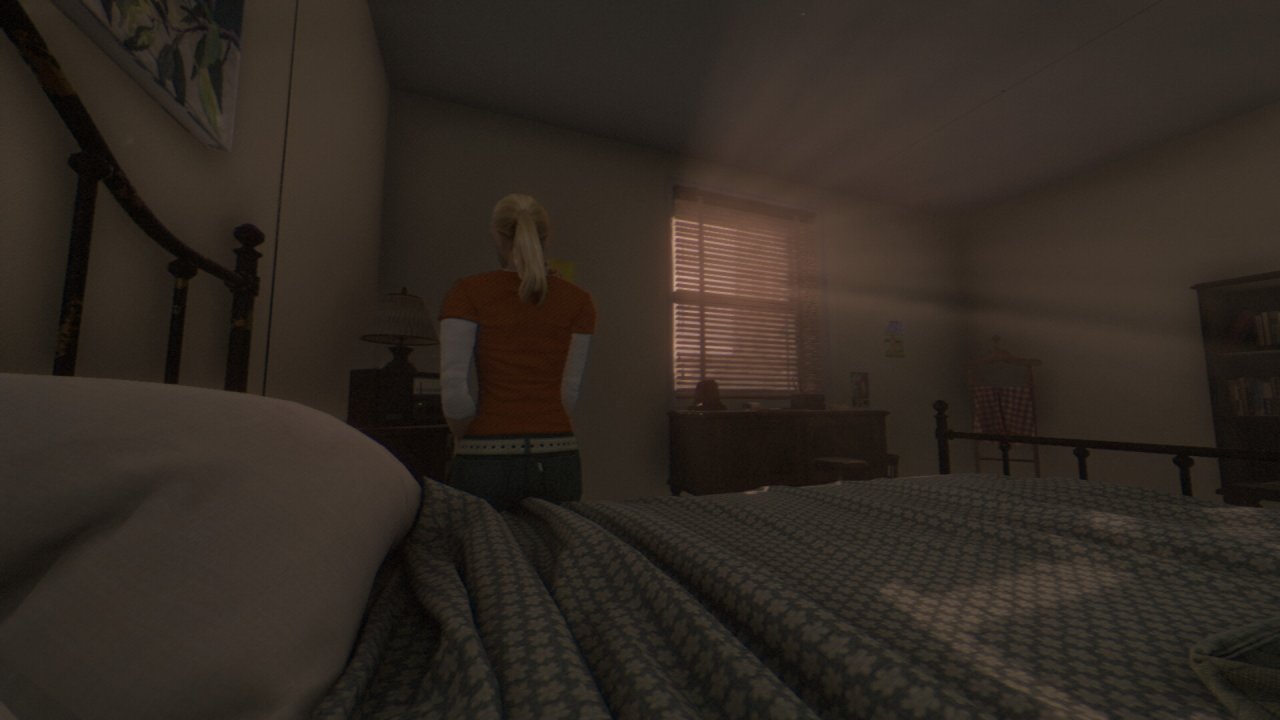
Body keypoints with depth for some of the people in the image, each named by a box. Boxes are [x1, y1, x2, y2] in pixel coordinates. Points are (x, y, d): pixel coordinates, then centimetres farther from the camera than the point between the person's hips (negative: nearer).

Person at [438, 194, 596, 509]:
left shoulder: (467, 292, -3)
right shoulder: (579, 301, 3)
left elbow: (454, 391, -9)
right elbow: (569, 393, 3)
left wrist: (465, 438, 9)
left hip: (487, 460, -2)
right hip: (558, 458, 2)